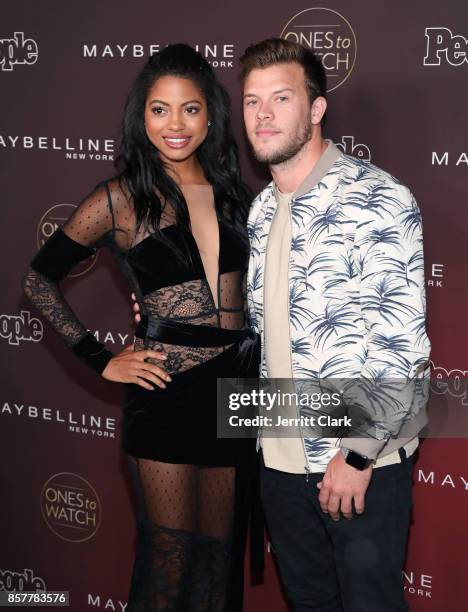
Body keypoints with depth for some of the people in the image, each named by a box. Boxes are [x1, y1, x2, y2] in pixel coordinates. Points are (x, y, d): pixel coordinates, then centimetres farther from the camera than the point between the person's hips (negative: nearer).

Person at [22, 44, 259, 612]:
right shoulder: (120, 199, -7)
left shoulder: (232, 190, 6)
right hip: (166, 394, -4)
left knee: (223, 548, 15)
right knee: (172, 560, 5)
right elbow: (39, 278, 0)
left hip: (239, 386, 5)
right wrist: (100, 359, -6)